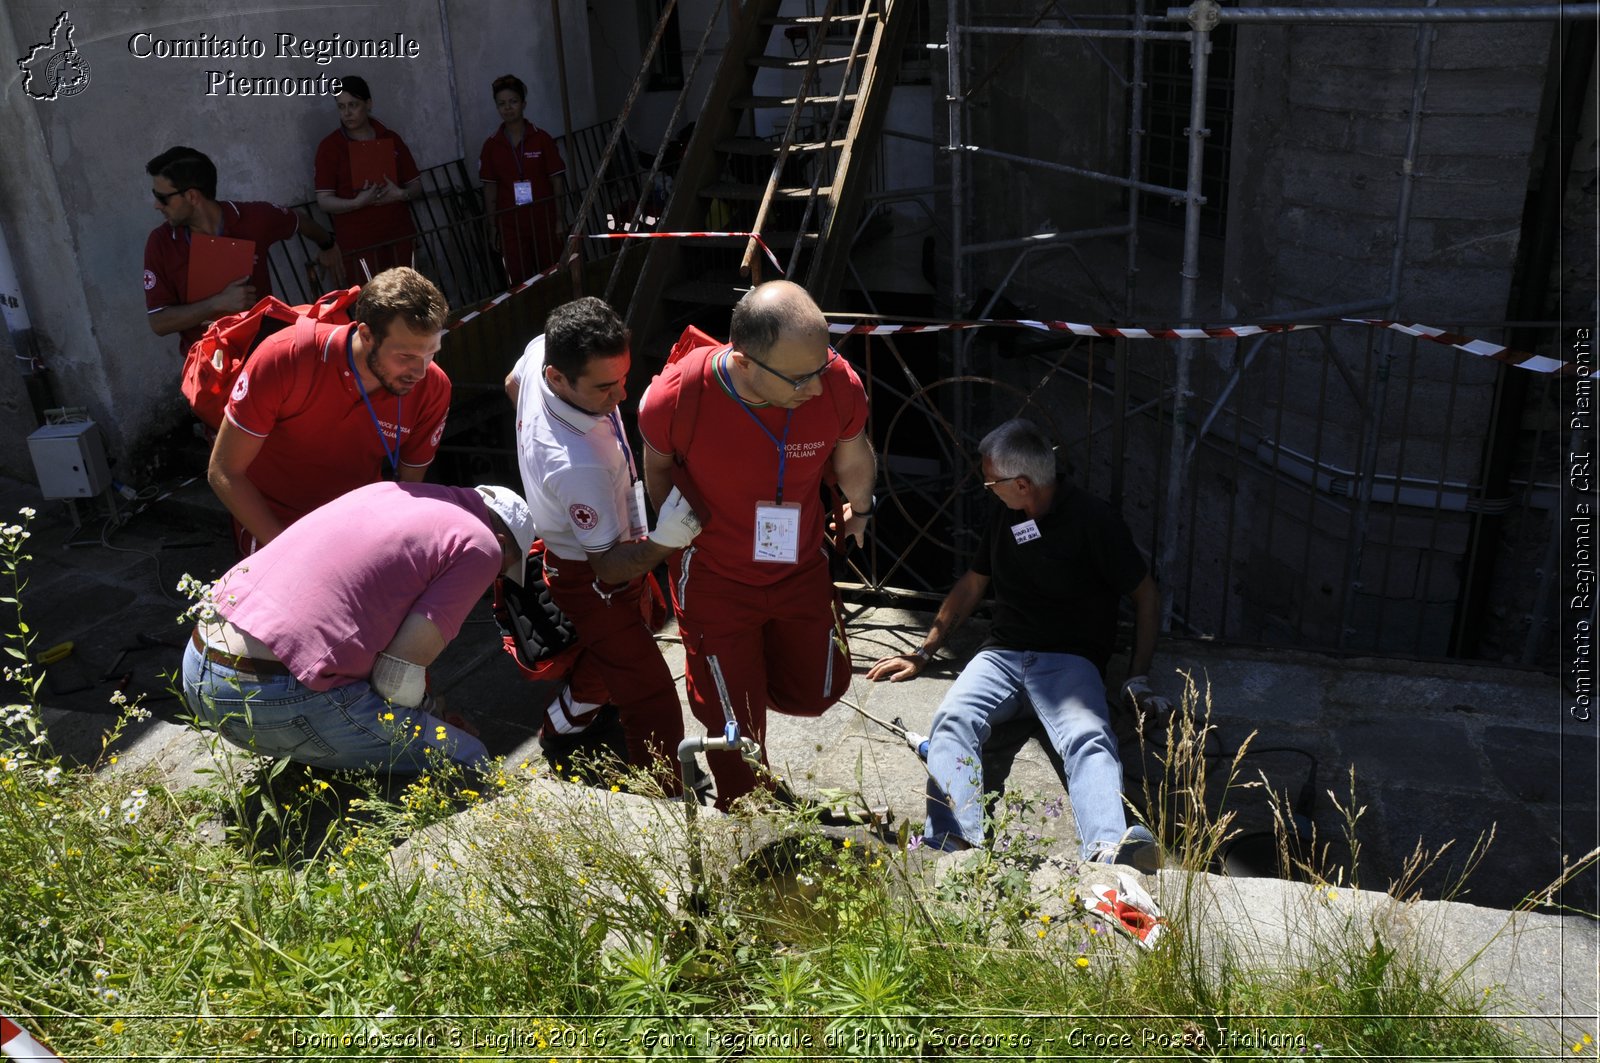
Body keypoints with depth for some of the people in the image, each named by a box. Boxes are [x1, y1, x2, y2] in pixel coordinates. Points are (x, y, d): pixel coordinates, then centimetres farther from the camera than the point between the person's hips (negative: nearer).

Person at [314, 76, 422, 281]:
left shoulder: (391, 138, 9)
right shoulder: (329, 146, 0)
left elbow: (416, 185, 12)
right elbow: (324, 200, -5)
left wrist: (402, 194, -10)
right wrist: (357, 202, -22)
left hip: (400, 236, 3)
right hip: (359, 242, -3)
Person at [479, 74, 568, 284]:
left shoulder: (541, 139, -2)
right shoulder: (491, 146, 2)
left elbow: (557, 180, -1)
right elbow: (490, 188, 6)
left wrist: (560, 219, -4)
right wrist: (492, 225, 4)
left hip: (544, 221, -1)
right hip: (510, 226, 1)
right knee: (519, 281, -1)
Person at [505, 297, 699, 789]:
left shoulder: (543, 348, -20)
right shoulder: (580, 465, -44)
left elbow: (512, 384, 7)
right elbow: (609, 568, -32)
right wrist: (664, 541, -49)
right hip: (590, 582, -10)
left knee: (605, 652, 35)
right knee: (653, 703, 0)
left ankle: (561, 728, 60)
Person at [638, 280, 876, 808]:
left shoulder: (838, 383, -27)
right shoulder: (676, 397, -32)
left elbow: (853, 458, -2)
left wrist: (859, 509, 17)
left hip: (800, 569, 3)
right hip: (715, 581, -3)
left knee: (816, 691, 21)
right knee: (737, 726, 10)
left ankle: (749, 671, 54)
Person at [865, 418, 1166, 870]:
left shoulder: (1094, 521, -1)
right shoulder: (1005, 516, 16)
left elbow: (1147, 596, 6)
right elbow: (971, 585, 27)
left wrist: (1138, 678, -1)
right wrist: (923, 654, 23)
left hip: (1069, 661, -3)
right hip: (1002, 655, 4)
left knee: (1089, 739, -35)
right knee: (953, 720, -29)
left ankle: (1110, 849, -59)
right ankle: (953, 845, -50)